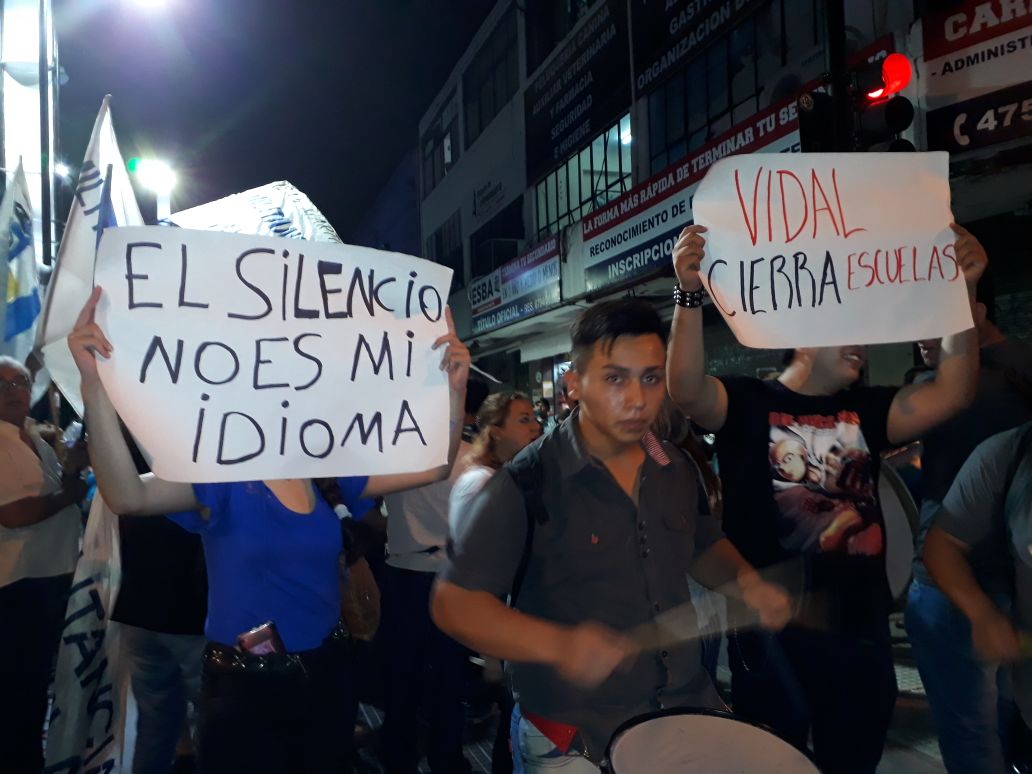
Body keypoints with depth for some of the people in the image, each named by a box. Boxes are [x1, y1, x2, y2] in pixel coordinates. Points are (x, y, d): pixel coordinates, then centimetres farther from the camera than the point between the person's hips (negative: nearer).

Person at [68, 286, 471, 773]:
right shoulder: (222, 476, -13)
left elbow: (432, 468, -6)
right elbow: (128, 497, -32)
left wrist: (454, 387, -21)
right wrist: (95, 386, -44)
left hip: (326, 671, 4)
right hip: (244, 683, -4)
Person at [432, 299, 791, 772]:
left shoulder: (677, 470, -1)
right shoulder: (527, 483, -20)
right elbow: (454, 602, -19)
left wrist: (746, 582, -4)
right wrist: (556, 644, -33)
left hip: (689, 710, 6)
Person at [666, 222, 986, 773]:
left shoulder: (865, 410, 9)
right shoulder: (747, 403, -6)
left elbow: (952, 394, -3)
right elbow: (686, 391, -24)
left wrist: (962, 291, -14)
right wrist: (690, 294, -38)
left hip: (860, 631, 5)